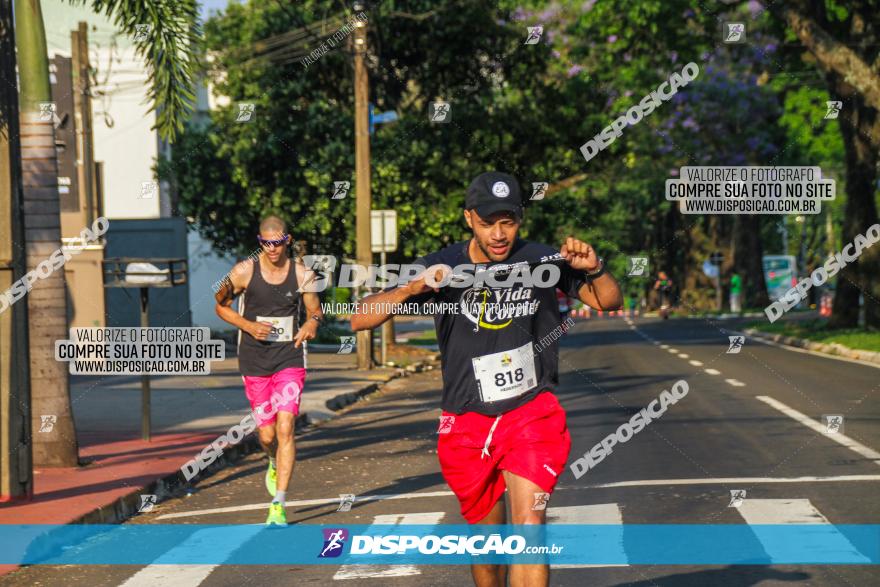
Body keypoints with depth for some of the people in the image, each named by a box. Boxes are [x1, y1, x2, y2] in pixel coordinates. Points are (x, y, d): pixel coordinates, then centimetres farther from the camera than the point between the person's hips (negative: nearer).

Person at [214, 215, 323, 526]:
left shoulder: (302, 274, -5)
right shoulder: (244, 272, -7)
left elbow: (315, 311, 7)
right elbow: (221, 305, 6)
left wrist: (312, 323, -18)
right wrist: (249, 326, -11)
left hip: (290, 360, -1)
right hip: (254, 362, 1)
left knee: (285, 430, -14)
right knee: (267, 435, 6)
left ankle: (278, 506, -12)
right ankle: (275, 465, 44)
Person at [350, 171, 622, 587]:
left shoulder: (542, 261, -4)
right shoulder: (443, 268, -5)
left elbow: (608, 302, 8)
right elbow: (360, 320, -9)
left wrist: (594, 269, -14)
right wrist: (412, 288, -27)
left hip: (532, 411, -1)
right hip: (467, 420, 1)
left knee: (529, 525, -19)